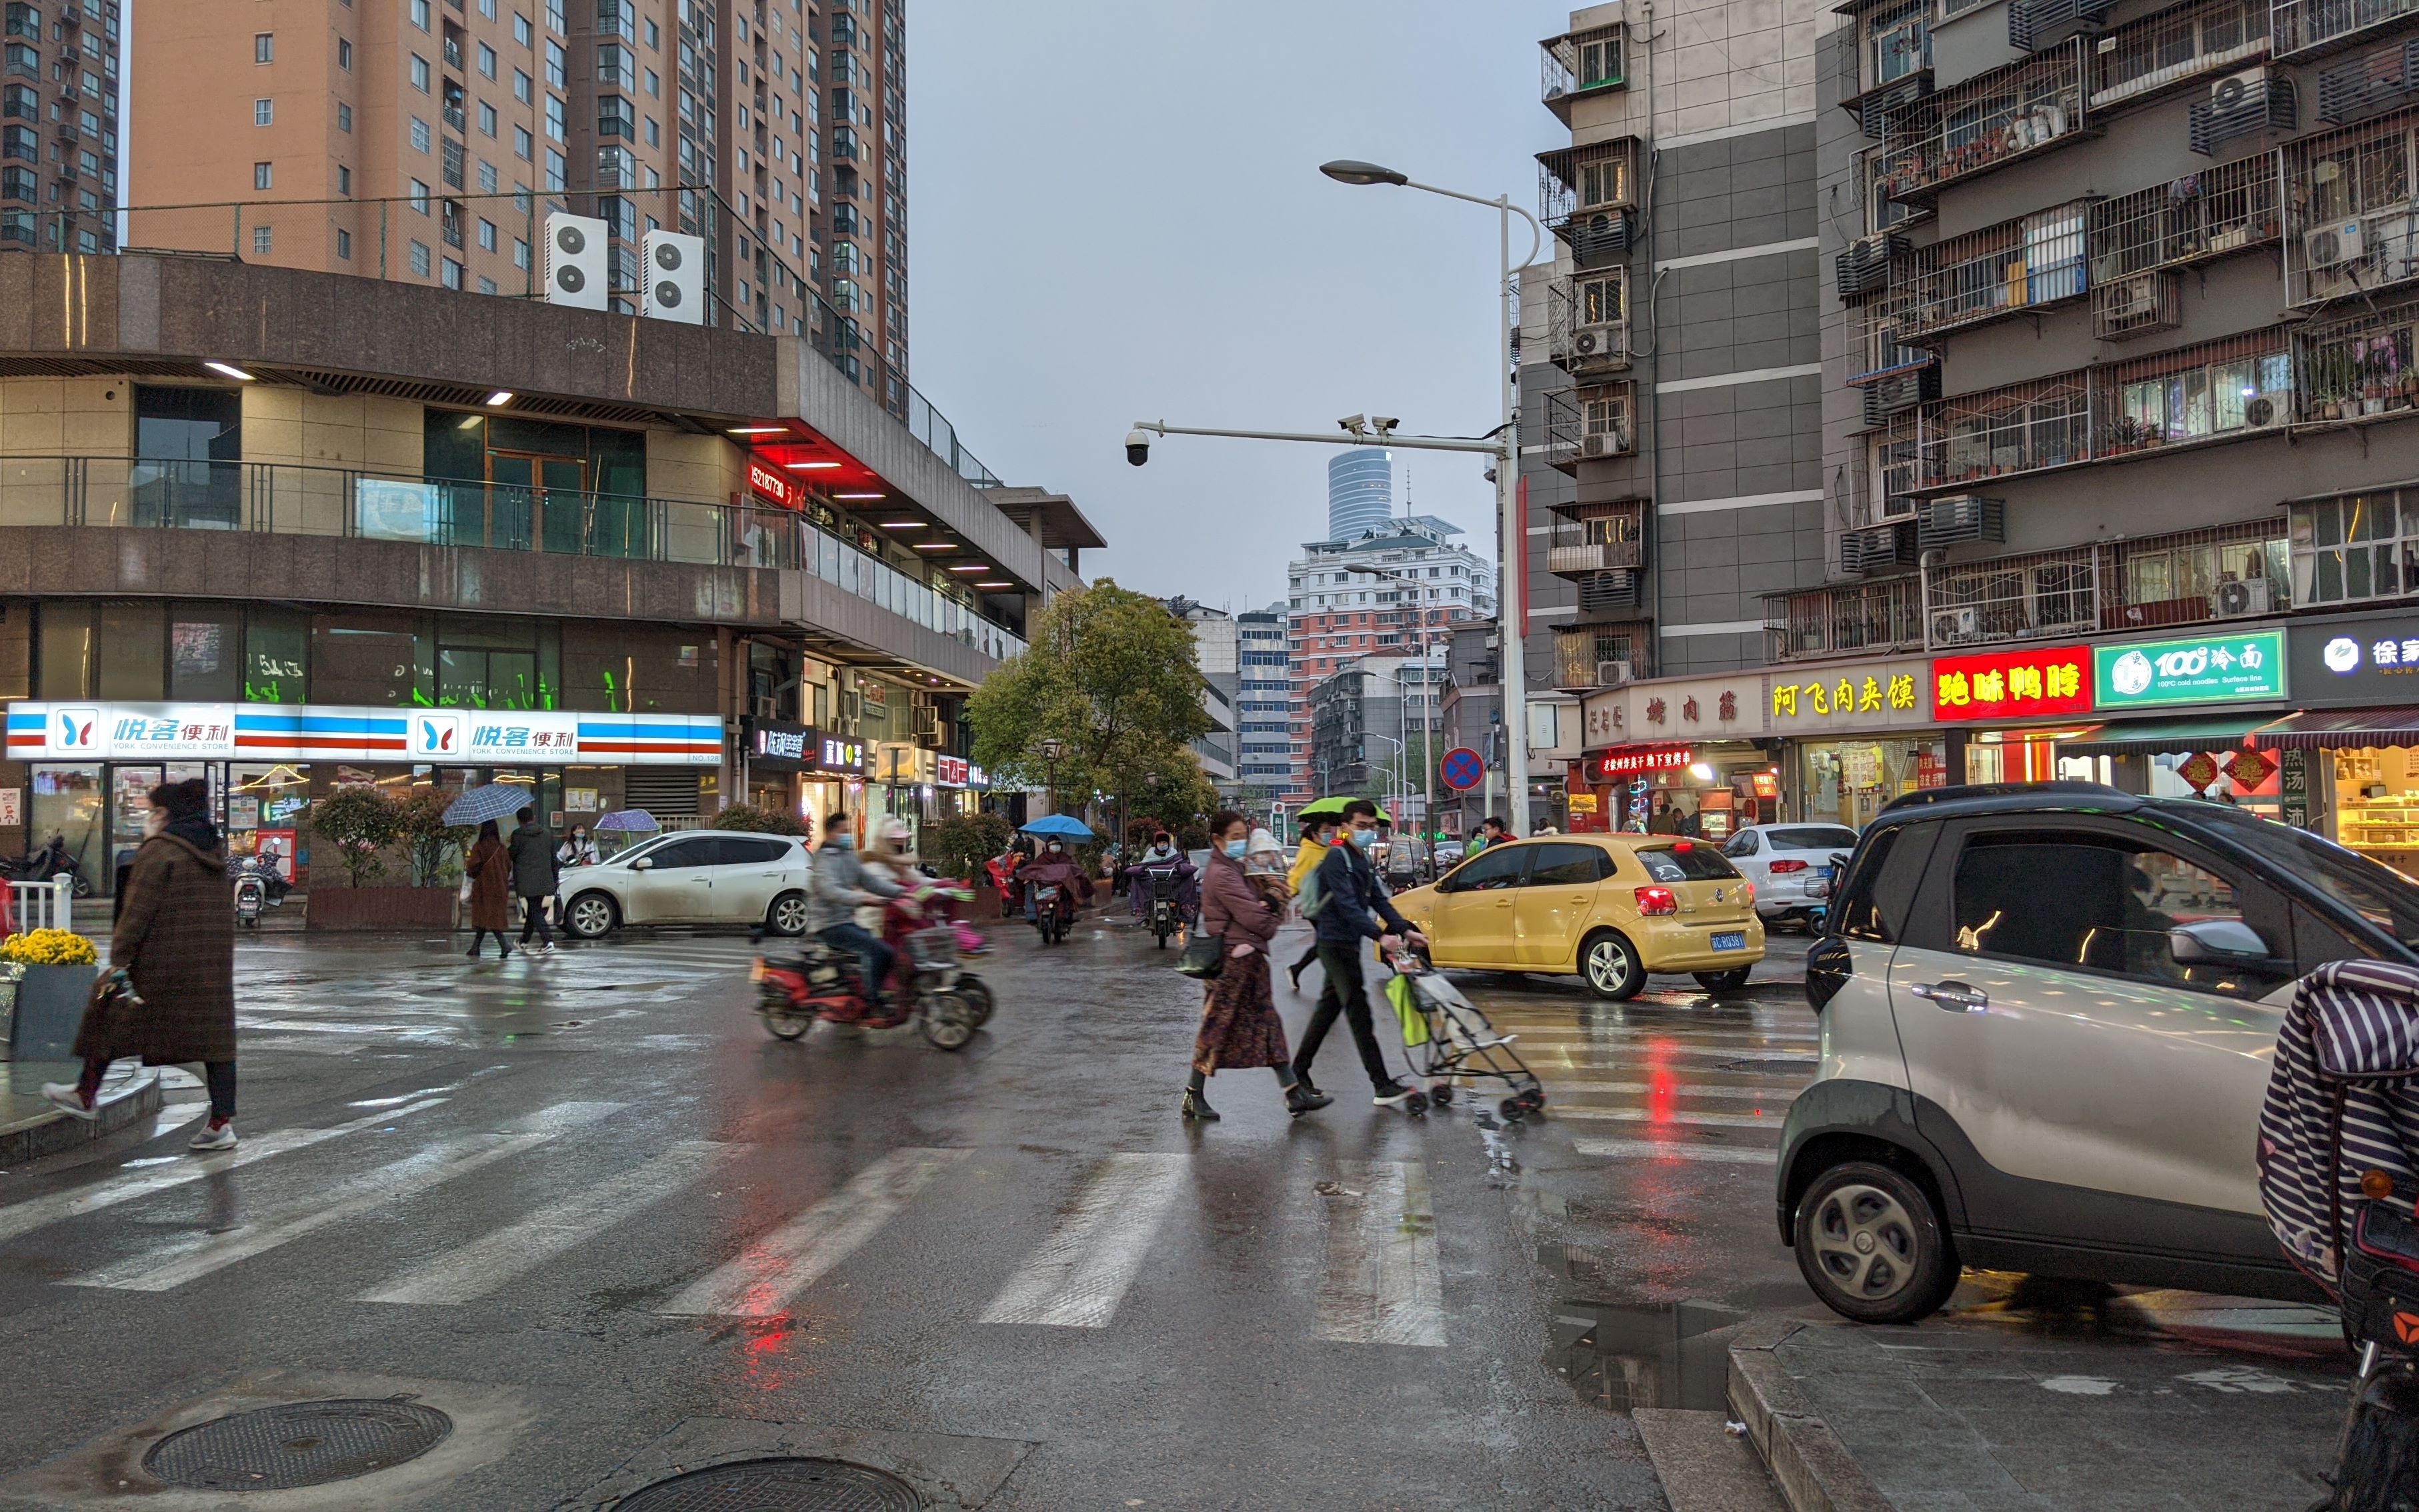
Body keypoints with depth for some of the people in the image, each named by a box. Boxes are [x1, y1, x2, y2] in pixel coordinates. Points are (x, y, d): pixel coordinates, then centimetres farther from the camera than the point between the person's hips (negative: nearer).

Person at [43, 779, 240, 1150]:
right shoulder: (213, 851, 13)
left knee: (112, 1016, 15)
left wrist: (118, 959, -12)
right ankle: (222, 1122, -2)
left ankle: (86, 1095, 31)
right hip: (213, 961, 7)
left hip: (162, 961, -6)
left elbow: (139, 909, -15)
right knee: (213, 1031, 2)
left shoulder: (158, 851, -11)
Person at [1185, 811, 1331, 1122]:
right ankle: (1193, 1098, 8)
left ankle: (1295, 1095, 10)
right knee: (1217, 1028, -1)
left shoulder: (1238, 870, 17)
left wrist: (1271, 899, -8)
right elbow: (1252, 917, -20)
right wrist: (1271, 922, 0)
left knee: (1268, 1026, 8)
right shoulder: (1222, 875, -16)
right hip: (1234, 960, -10)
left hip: (1250, 959, 10)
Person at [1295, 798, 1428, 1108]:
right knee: (1358, 1010, -10)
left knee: (1328, 1007, 13)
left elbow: (1379, 899, 12)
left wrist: (1405, 930, -1)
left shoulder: (1362, 860, 15)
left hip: (1347, 944, 9)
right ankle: (1382, 1086, -11)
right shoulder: (1337, 858, -14)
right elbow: (1347, 905, -24)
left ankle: (1299, 1072, 22)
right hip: (1336, 944, -9)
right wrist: (1379, 935, -31)